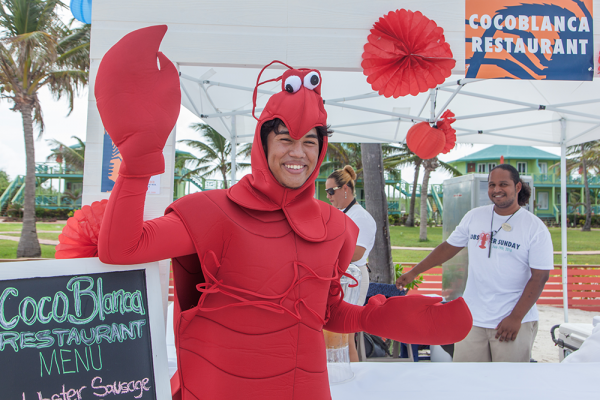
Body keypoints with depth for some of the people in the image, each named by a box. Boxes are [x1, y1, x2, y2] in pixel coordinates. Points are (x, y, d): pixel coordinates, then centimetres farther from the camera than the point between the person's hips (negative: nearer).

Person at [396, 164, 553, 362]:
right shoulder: (474, 216, 6)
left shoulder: (535, 228, -5)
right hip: (473, 319, 3)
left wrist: (516, 318, -12)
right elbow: (449, 247, 13)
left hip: (515, 321, -3)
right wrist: (413, 272, 11)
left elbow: (539, 277, -7)